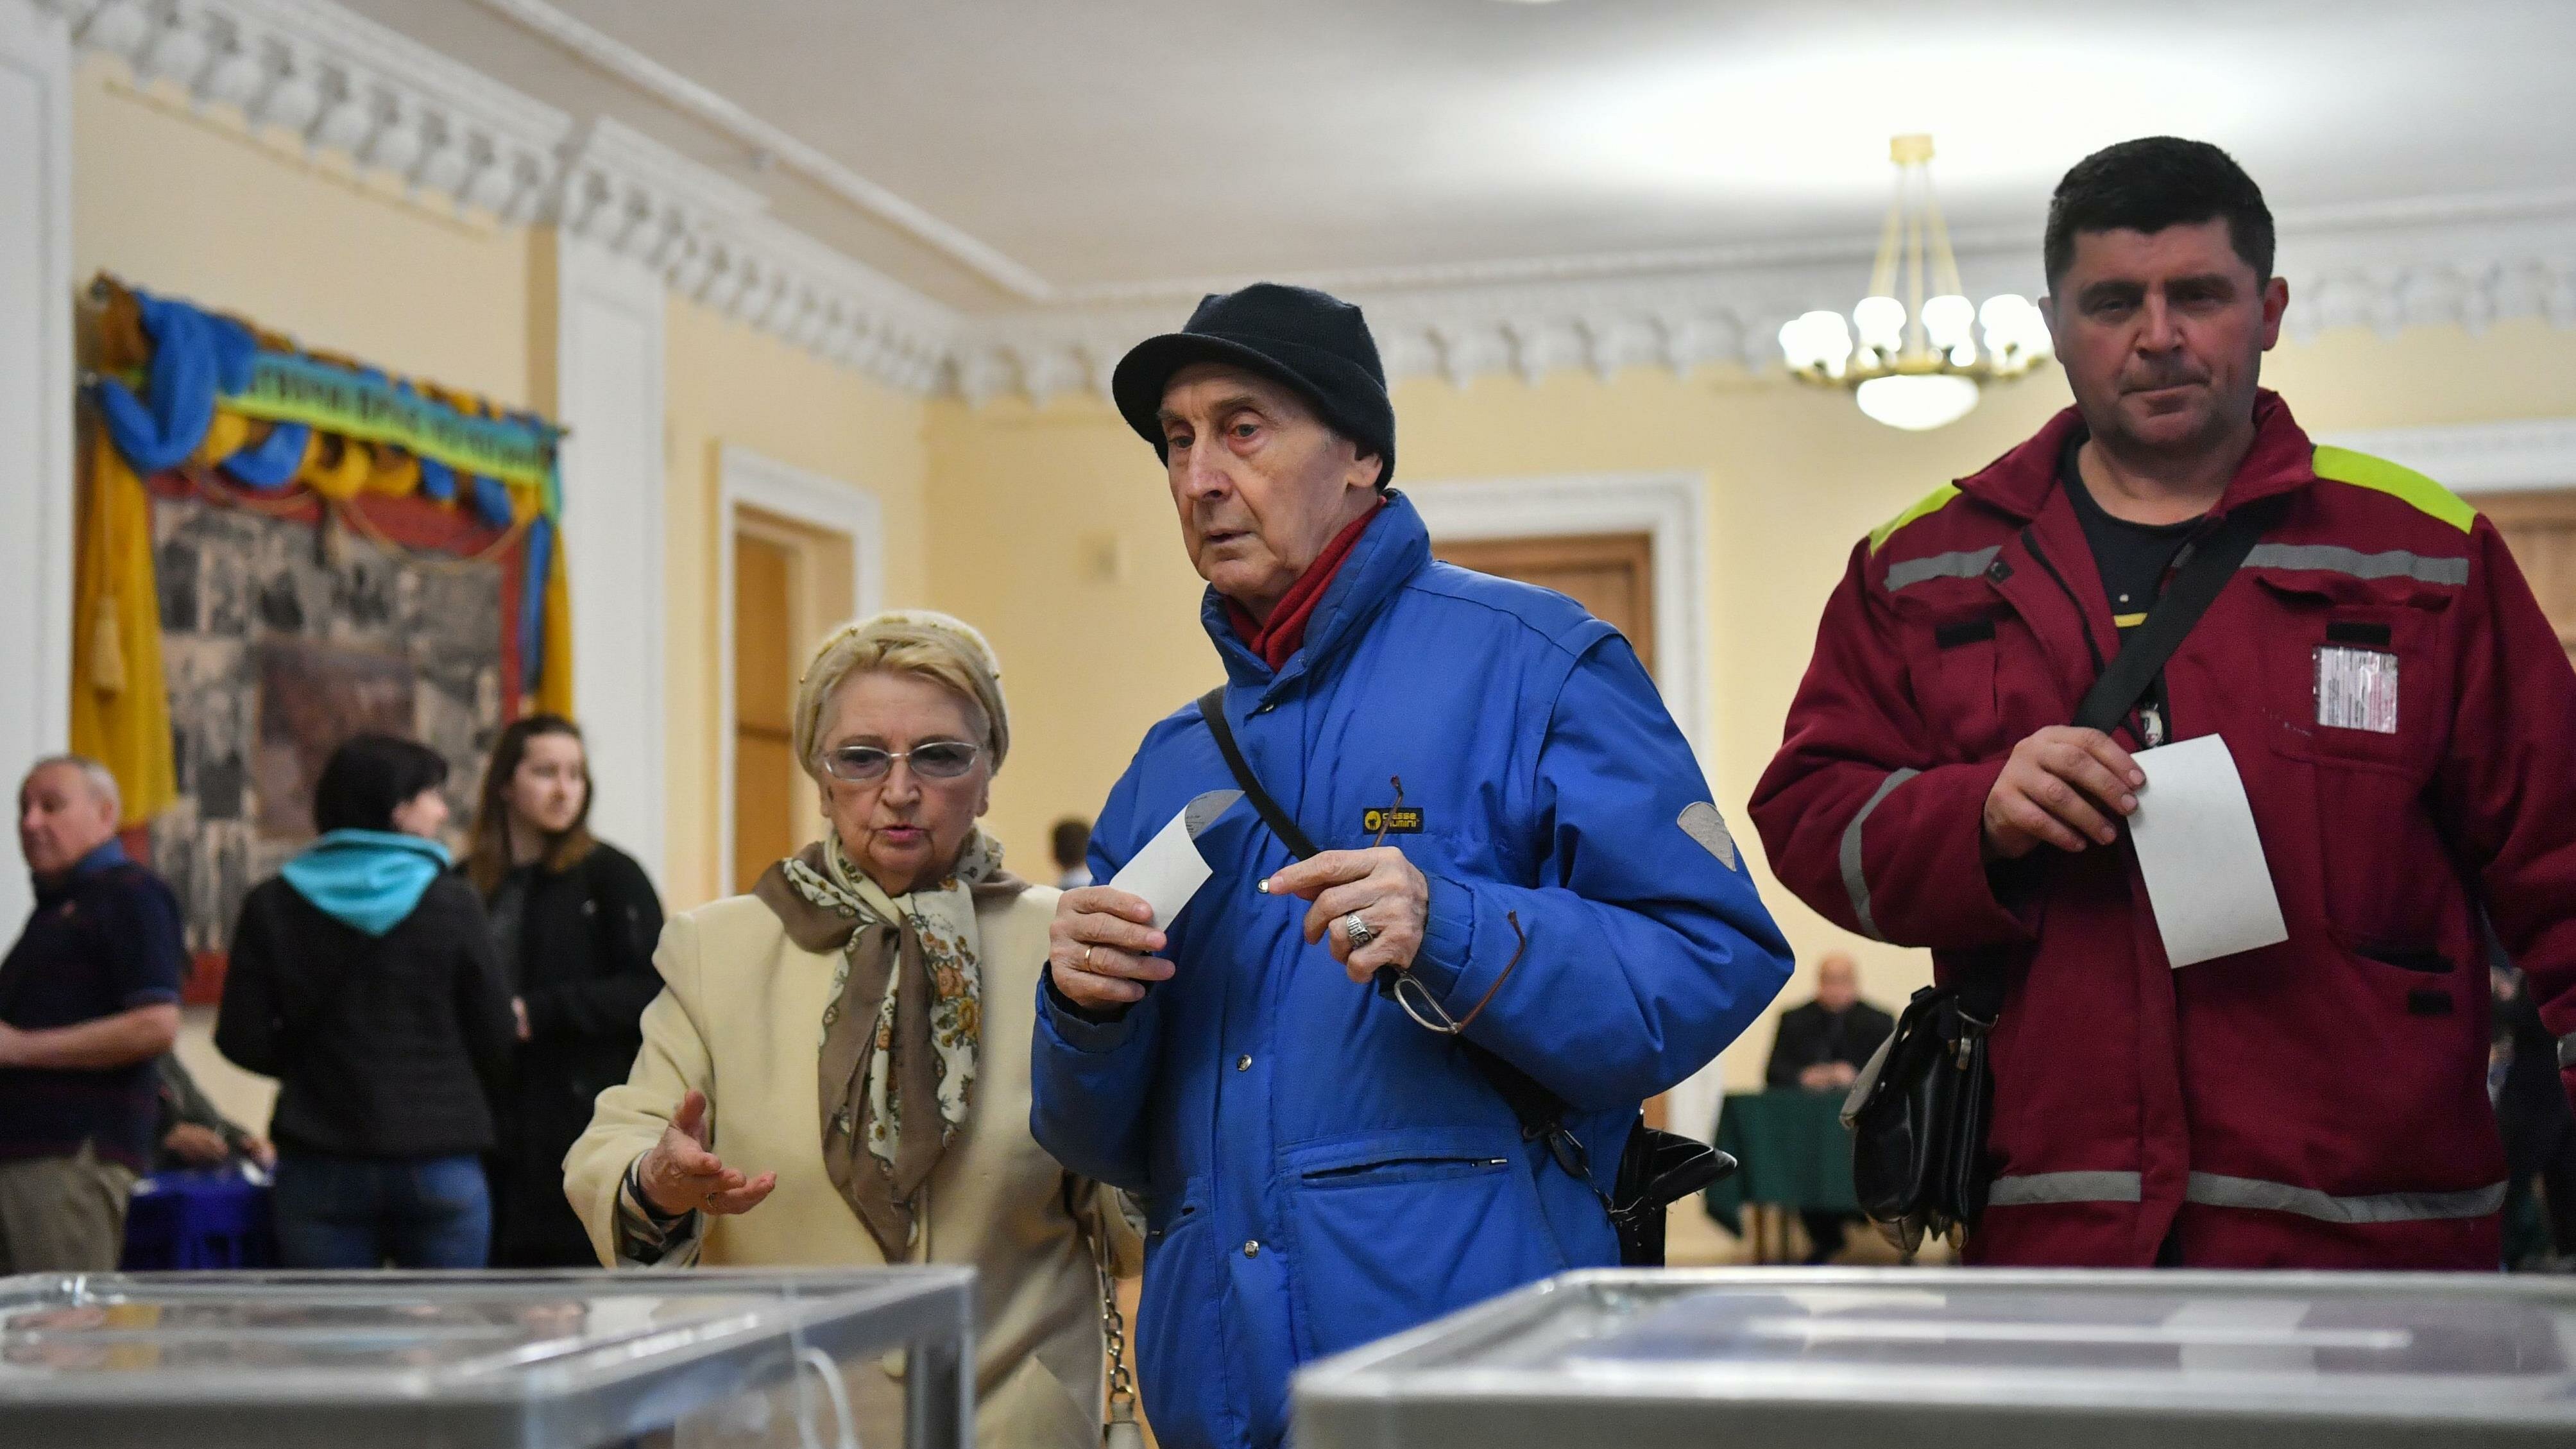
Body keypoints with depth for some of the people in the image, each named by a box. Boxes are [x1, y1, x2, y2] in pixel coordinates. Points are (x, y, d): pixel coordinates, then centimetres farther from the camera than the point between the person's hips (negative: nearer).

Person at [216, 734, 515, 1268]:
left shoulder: (272, 905, 2)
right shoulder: (452, 903, -4)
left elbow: (242, 1038, 0)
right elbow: (497, 1037, -2)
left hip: (320, 1166, 2)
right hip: (440, 1164, -1)